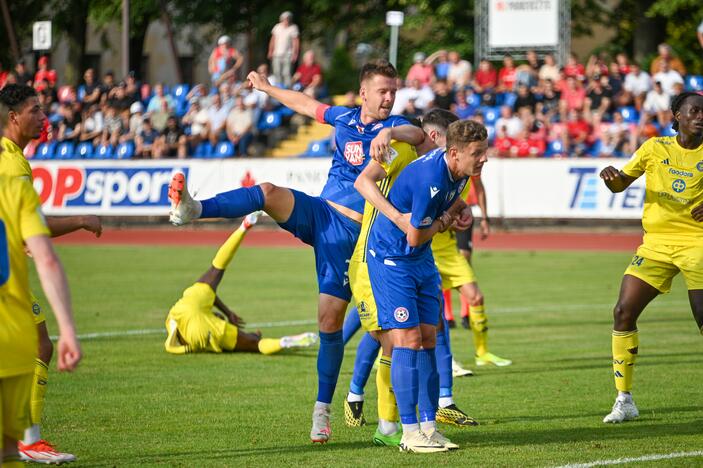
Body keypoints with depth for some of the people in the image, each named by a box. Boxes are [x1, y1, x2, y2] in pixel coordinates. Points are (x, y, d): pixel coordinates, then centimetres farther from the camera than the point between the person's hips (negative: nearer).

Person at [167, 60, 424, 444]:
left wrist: (390, 134, -50)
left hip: (349, 232, -4)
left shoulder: (392, 125, -4)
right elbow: (306, 104, 30)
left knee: (331, 318, -7)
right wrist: (267, 88, 42)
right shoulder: (344, 118, 10)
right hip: (317, 211, 4)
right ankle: (192, 208, -47)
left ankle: (322, 411, 4)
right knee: (269, 192, -27)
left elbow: (416, 134, -29)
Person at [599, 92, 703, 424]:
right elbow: (620, 184, 11)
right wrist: (611, 176, -12)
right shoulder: (654, 148, 7)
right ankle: (624, 399, 1)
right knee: (623, 312, -8)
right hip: (656, 244, 2)